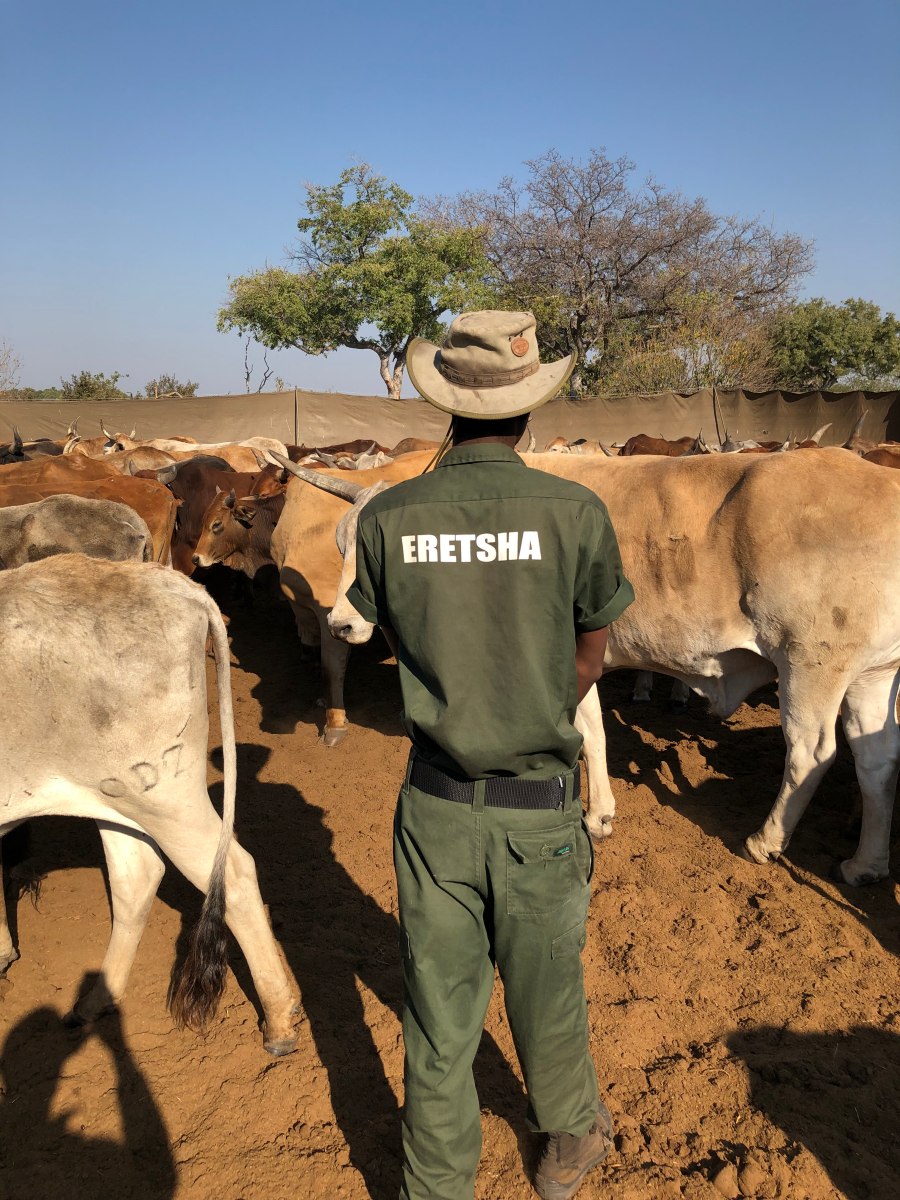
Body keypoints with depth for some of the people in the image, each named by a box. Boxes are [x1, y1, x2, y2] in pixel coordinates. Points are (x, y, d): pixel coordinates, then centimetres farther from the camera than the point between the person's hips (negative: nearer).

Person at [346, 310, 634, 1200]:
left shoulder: (386, 518, -8)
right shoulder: (575, 514, -13)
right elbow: (589, 661, 0)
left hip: (433, 805, 1)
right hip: (540, 809, -1)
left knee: (439, 1013, 16)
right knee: (544, 991, 22)